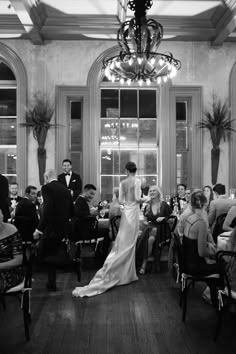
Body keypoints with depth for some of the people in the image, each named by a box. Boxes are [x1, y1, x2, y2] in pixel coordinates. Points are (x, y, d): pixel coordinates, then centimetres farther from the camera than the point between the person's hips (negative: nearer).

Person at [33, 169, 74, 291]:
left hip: (51, 228, -8)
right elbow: (71, 211, 13)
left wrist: (39, 229, -18)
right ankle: (52, 283, 26)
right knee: (51, 256, 19)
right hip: (63, 228, 8)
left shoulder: (47, 188, -11)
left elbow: (47, 210, -22)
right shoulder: (66, 189, 9)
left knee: (43, 255, 5)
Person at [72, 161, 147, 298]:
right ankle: (127, 274, 5)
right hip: (134, 211, -4)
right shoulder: (137, 181, -9)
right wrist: (144, 199, 5)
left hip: (126, 211, 5)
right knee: (130, 243, 1)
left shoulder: (122, 182, 5)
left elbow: (121, 199, 5)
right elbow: (138, 198, -16)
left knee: (123, 242, 10)